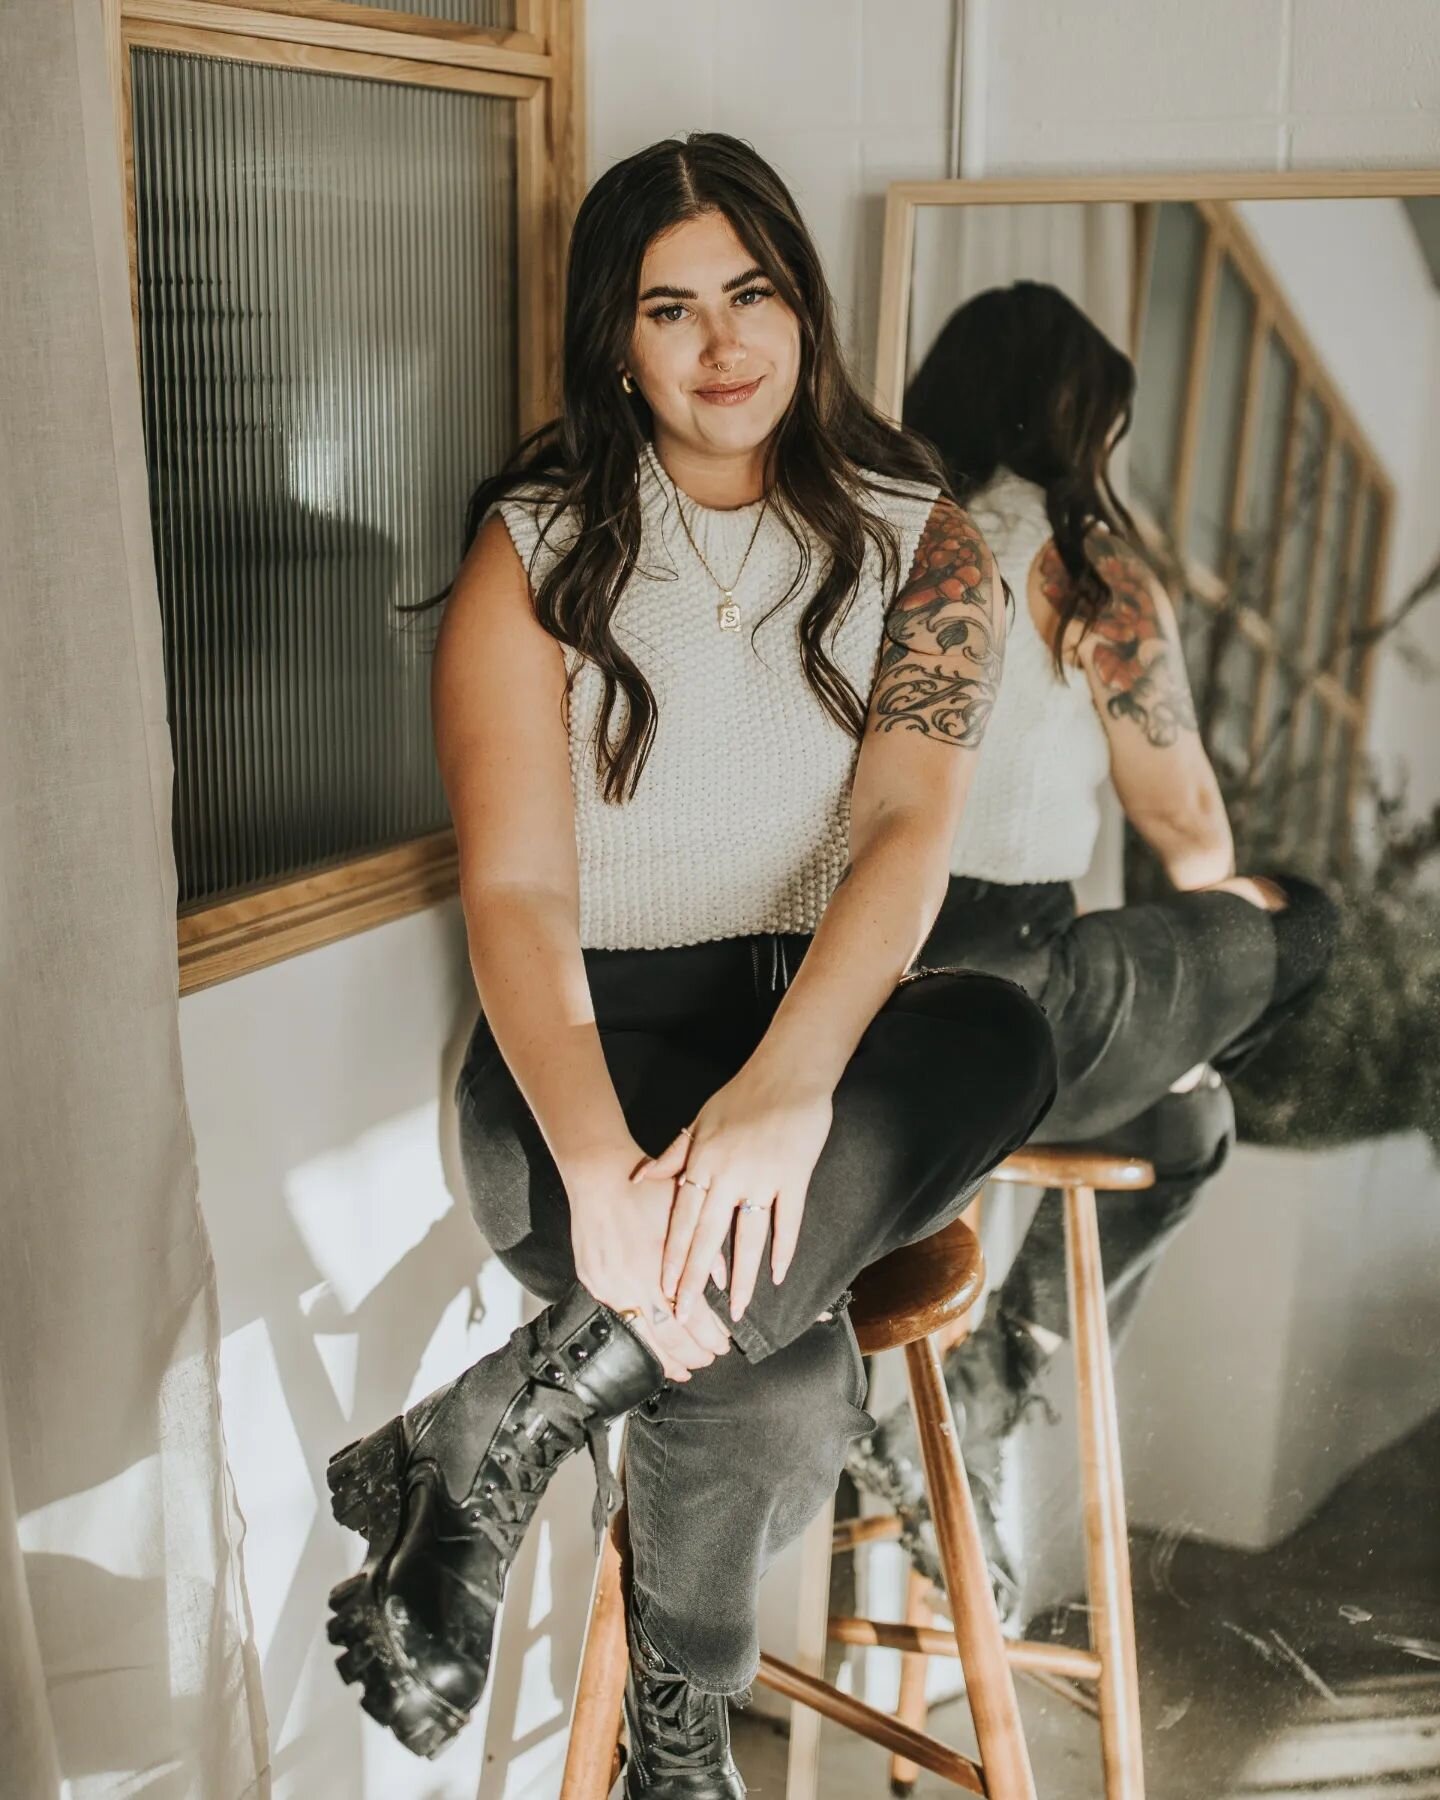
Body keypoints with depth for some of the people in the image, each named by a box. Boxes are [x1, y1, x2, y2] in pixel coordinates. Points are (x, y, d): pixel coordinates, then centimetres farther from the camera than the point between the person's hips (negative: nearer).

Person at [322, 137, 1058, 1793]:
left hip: (826, 1034, 3)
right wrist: (601, 1162, -33)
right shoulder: (536, 551, 1)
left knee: (999, 1036, -36)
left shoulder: (917, 543, 5)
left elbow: (908, 826, -13)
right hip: (592, 1047, -2)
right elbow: (515, 886, -12)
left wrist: (788, 1084, -35)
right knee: (776, 1381, -34)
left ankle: (486, 1436, -28)